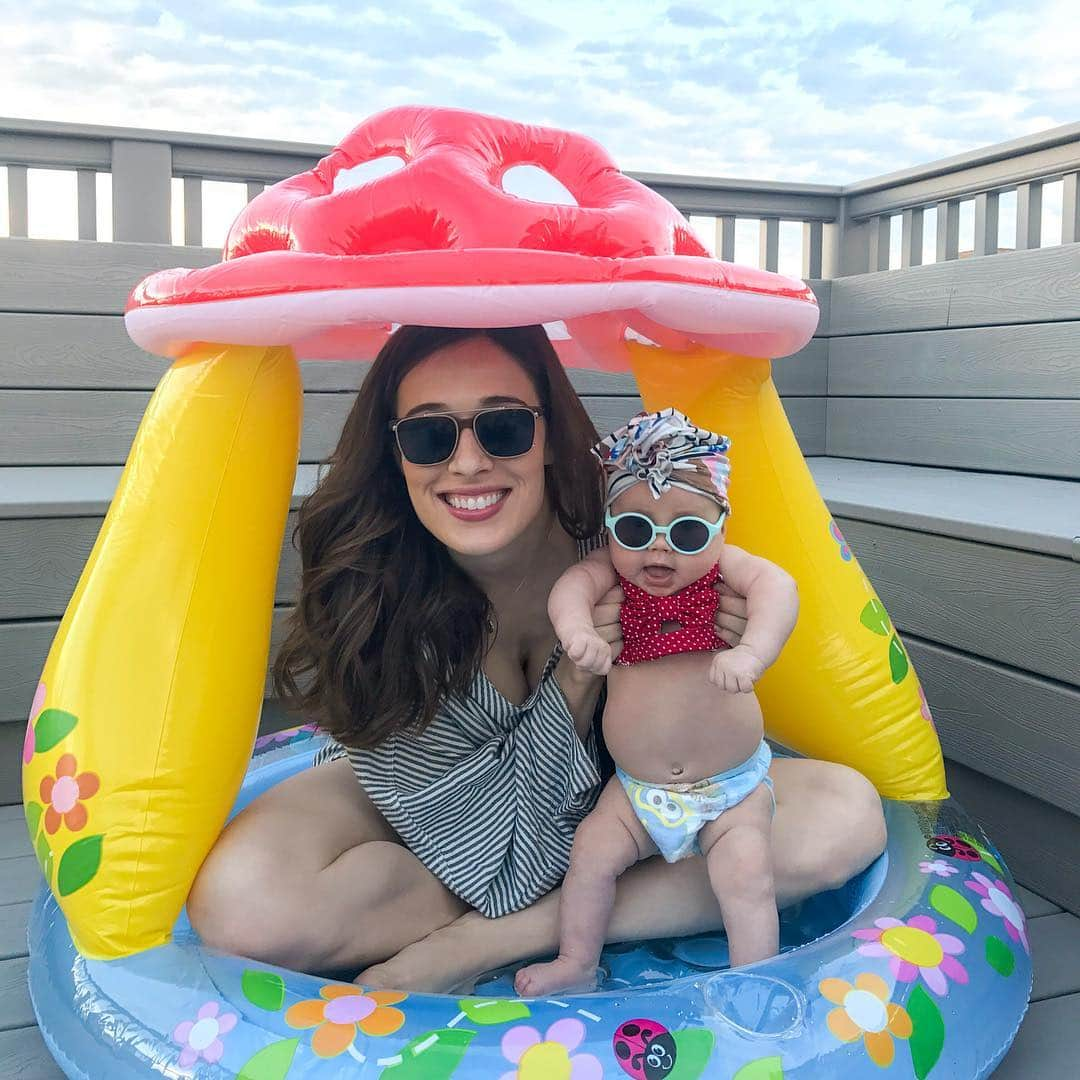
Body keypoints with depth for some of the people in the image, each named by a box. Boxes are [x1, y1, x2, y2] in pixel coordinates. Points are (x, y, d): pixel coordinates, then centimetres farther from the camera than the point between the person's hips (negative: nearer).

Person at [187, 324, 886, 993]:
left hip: (615, 802, 1)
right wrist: (575, 681, -36)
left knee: (843, 819, -21)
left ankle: (478, 943, -18)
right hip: (429, 803, 0)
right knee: (240, 901, -31)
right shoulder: (370, 580, -27)